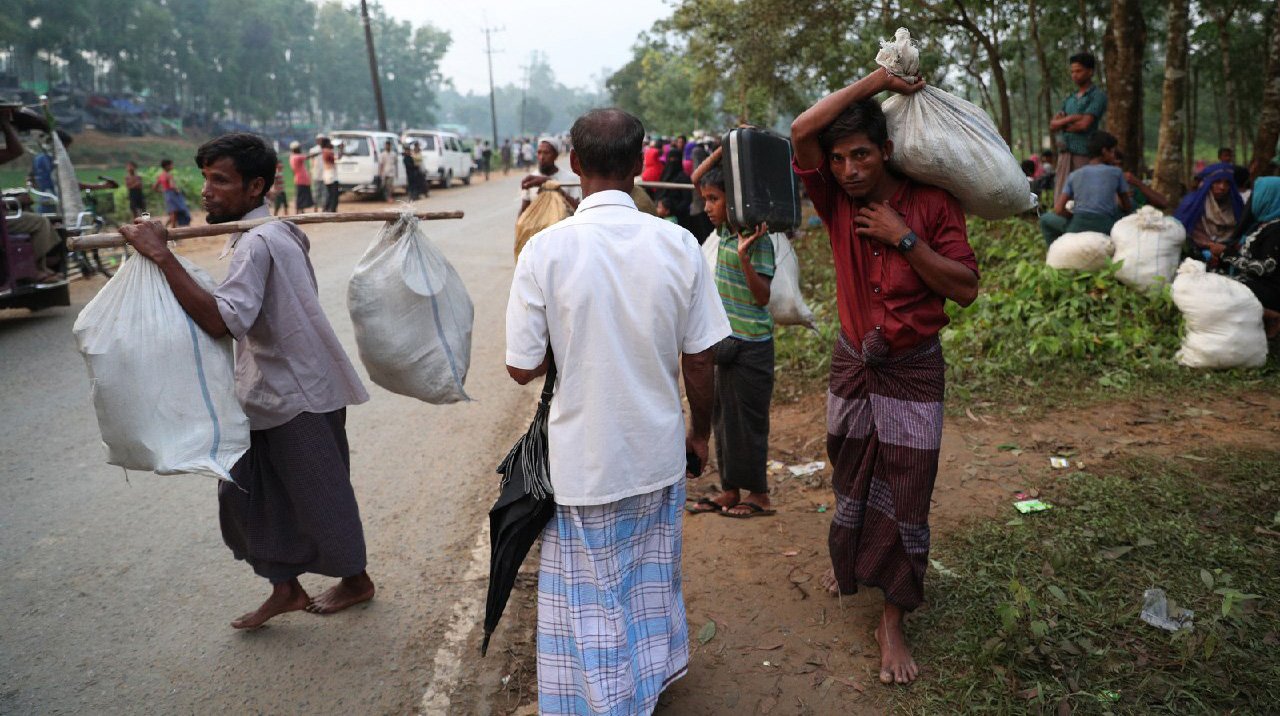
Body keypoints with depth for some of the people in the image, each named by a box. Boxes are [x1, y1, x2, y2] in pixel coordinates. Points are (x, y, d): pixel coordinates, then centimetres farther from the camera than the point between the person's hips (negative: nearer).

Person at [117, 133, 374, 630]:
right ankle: (286, 589, 25)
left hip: (299, 397, -10)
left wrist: (162, 256, -34)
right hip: (265, 394, 10)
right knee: (245, 492, 12)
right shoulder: (276, 232, 8)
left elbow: (220, 319, -36)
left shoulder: (257, 243, -23)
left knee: (317, 493, 7)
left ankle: (356, 580, 28)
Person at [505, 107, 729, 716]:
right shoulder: (678, 244, -10)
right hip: (659, 454, 3)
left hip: (584, 460, -3)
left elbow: (523, 368, -12)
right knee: (653, 576, 24)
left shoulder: (545, 250, -17)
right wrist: (700, 431, 12)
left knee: (593, 597, 15)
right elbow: (699, 359, -4)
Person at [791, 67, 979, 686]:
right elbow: (802, 131, -20)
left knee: (905, 496, 0)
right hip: (852, 363, 3)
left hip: (913, 373, -2)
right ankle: (848, 561, 47)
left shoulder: (933, 204, -10)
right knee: (850, 479, 19)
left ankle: (893, 623, 13)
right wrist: (879, 80, -16)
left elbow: (965, 289, -15)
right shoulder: (838, 202, -5)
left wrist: (905, 238, -22)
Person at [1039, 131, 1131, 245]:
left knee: (1045, 219, 27)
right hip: (1105, 229, 0)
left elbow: (1058, 209, 3)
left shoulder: (1074, 175, 11)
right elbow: (1127, 207, 16)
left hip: (1076, 229, 0)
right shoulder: (1116, 172, 9)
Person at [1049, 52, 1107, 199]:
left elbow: (1084, 124, -12)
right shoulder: (1069, 98, 20)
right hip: (1065, 153, 6)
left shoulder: (1098, 96, 0)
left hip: (1084, 154, -6)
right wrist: (1070, 118, -9)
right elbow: (1052, 125, 9)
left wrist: (1062, 125, 2)